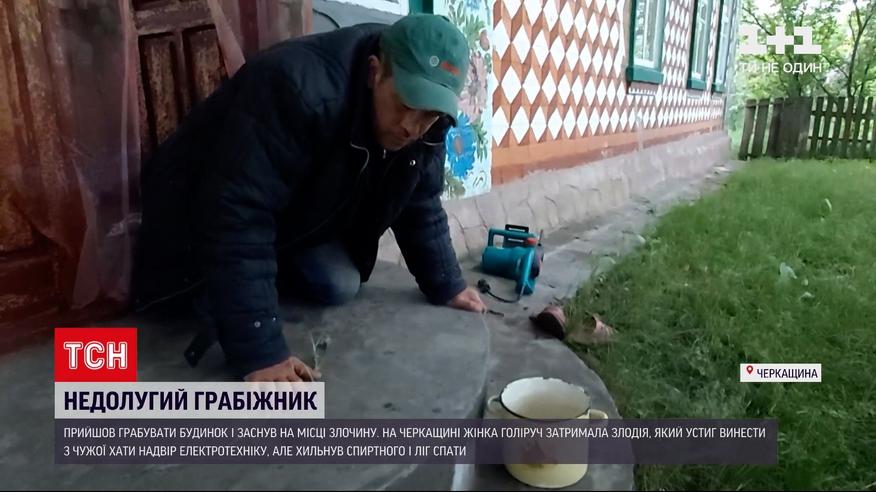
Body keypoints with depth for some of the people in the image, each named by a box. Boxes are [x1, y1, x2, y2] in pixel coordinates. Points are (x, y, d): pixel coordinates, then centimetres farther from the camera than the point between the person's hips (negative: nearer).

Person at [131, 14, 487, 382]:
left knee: (340, 286, -10)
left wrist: (446, 287, -2)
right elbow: (237, 219, -43)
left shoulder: (423, 116, -17)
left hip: (298, 216, 6)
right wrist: (259, 353, -44)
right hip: (207, 215, -6)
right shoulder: (298, 90, -41)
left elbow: (421, 204, -2)